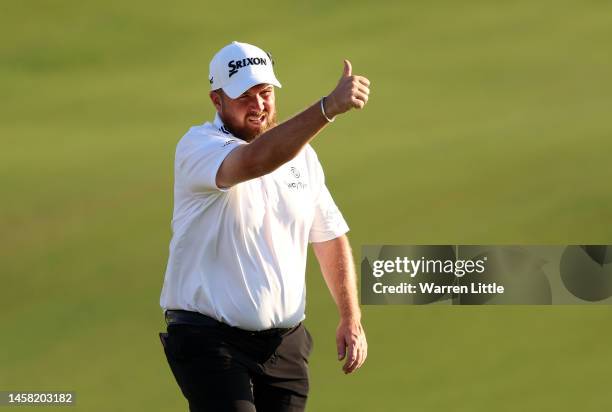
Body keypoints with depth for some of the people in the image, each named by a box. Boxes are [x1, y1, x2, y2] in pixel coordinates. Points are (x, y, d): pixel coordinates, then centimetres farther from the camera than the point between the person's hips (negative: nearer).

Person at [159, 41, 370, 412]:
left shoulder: (302, 155, 11)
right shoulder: (199, 146, -10)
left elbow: (330, 238, 18)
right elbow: (253, 161, -32)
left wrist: (351, 319, 9)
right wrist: (329, 107, -42)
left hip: (286, 341, 6)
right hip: (211, 340, -6)